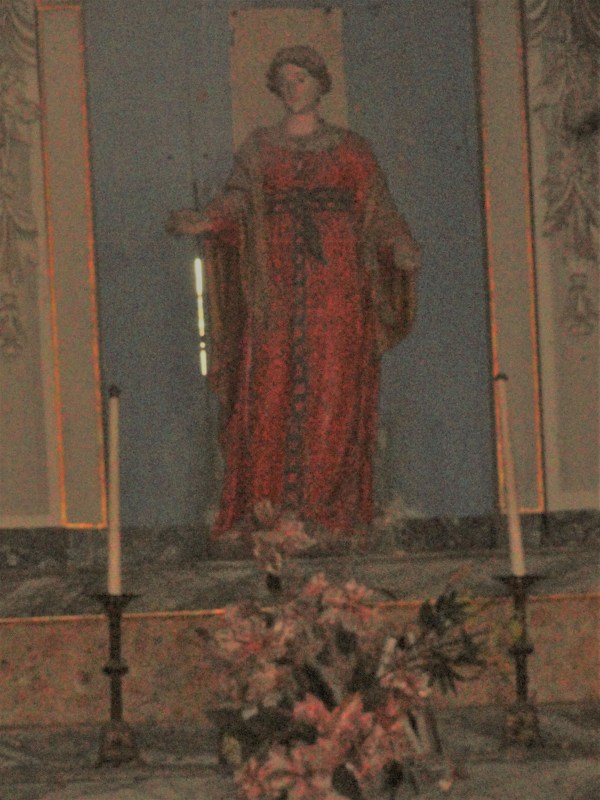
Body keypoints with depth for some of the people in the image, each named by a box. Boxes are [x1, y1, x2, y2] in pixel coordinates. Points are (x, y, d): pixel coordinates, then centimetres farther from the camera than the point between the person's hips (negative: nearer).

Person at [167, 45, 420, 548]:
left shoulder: (352, 151, 11)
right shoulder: (259, 149, 12)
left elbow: (380, 213, 4)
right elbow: (236, 201, -3)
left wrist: (401, 249, -15)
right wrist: (201, 223, -22)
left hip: (337, 290, 0)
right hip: (276, 290, 1)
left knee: (334, 393, -6)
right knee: (269, 391, -7)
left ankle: (329, 509, -3)